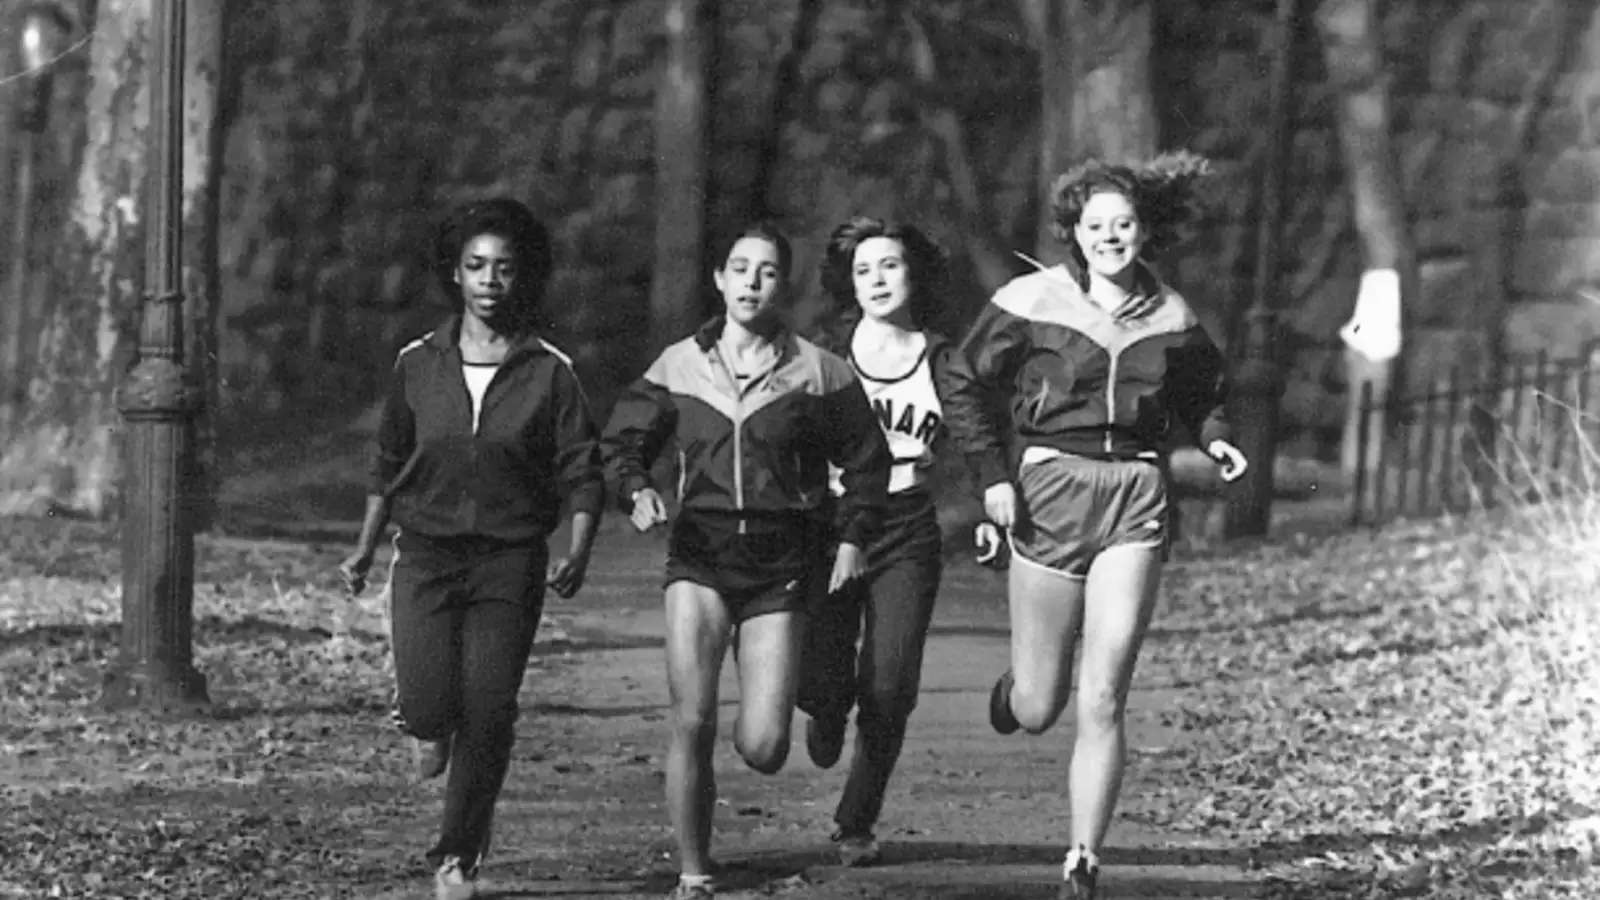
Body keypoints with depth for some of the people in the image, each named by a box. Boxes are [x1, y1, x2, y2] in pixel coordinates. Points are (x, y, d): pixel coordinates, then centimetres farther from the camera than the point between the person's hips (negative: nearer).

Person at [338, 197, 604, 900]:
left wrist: (578, 554, -16)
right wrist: (364, 551, 16)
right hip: (425, 552, 1)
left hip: (510, 561, -1)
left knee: (486, 717, -2)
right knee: (426, 705, -14)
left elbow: (582, 474, -2)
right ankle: (436, 731, 23)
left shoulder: (548, 372, -1)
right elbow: (388, 466, 15)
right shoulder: (418, 364, 5)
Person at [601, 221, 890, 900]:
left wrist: (853, 539, 1)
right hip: (700, 552, 1)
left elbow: (865, 459, 10)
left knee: (762, 751, -7)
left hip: (780, 563, -1)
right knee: (692, 723, -14)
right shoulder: (679, 365, 6)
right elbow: (624, 441, 12)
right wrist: (638, 490, -8)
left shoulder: (814, 370, 2)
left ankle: (765, 718, 33)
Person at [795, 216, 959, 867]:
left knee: (888, 690, -8)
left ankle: (855, 825, 10)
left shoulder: (940, 361, 3)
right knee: (823, 682, -9)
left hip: (907, 535, 0)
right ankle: (827, 712, 31)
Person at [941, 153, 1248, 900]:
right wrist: (992, 476, -5)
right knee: (1038, 712, 4)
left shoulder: (1171, 317, 6)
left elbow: (1198, 392, 23)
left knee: (1102, 702, -8)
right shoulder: (1032, 302, -4)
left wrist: (1215, 440, 3)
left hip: (1135, 502, 1)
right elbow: (963, 385, 3)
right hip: (1048, 490, -1)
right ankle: (1013, 692, 43)